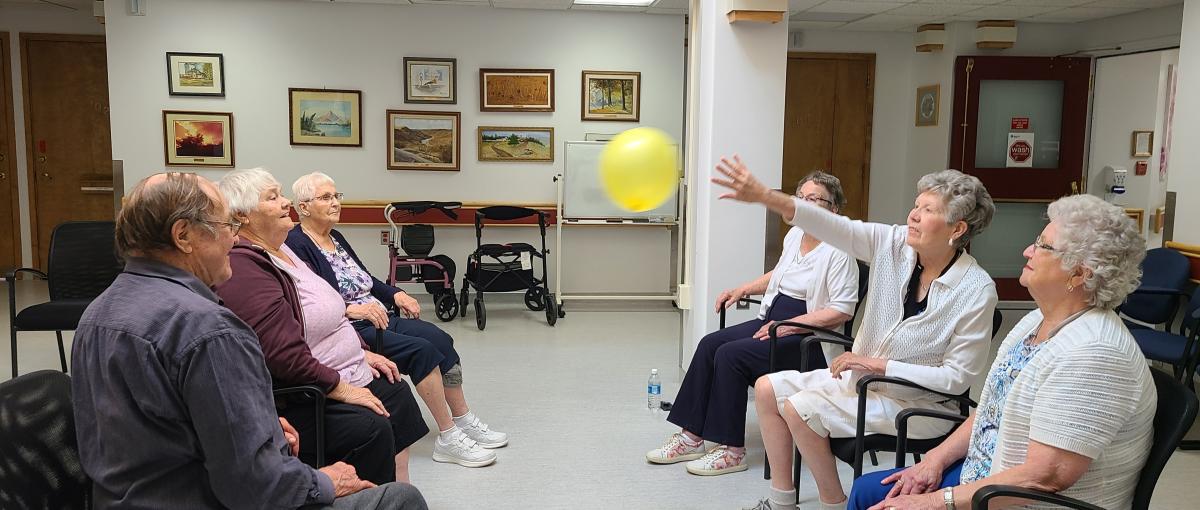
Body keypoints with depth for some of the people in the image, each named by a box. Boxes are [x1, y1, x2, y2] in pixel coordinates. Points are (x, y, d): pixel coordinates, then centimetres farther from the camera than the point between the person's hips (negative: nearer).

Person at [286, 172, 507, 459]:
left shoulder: (336, 238, 19)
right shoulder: (296, 246, -8)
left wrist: (396, 294, 7)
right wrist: (351, 309, -29)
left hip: (376, 318, 8)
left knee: (440, 339, -11)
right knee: (421, 350, -24)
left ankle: (465, 422, -5)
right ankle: (449, 439, -17)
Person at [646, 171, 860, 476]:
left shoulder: (838, 252, -14)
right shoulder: (794, 235, 12)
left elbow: (842, 311, -19)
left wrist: (790, 325, -22)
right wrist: (743, 290, 16)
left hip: (809, 337, -8)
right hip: (772, 320, 9)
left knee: (731, 355, -24)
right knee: (709, 344, -11)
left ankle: (732, 450, -14)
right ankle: (691, 437, -8)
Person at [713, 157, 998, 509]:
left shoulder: (977, 291, -21)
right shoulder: (894, 243, -9)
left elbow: (957, 377, -17)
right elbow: (835, 228, -22)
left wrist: (878, 364, -20)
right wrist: (764, 196, -36)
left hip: (916, 403, -7)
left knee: (800, 408, -20)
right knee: (767, 388, 1)